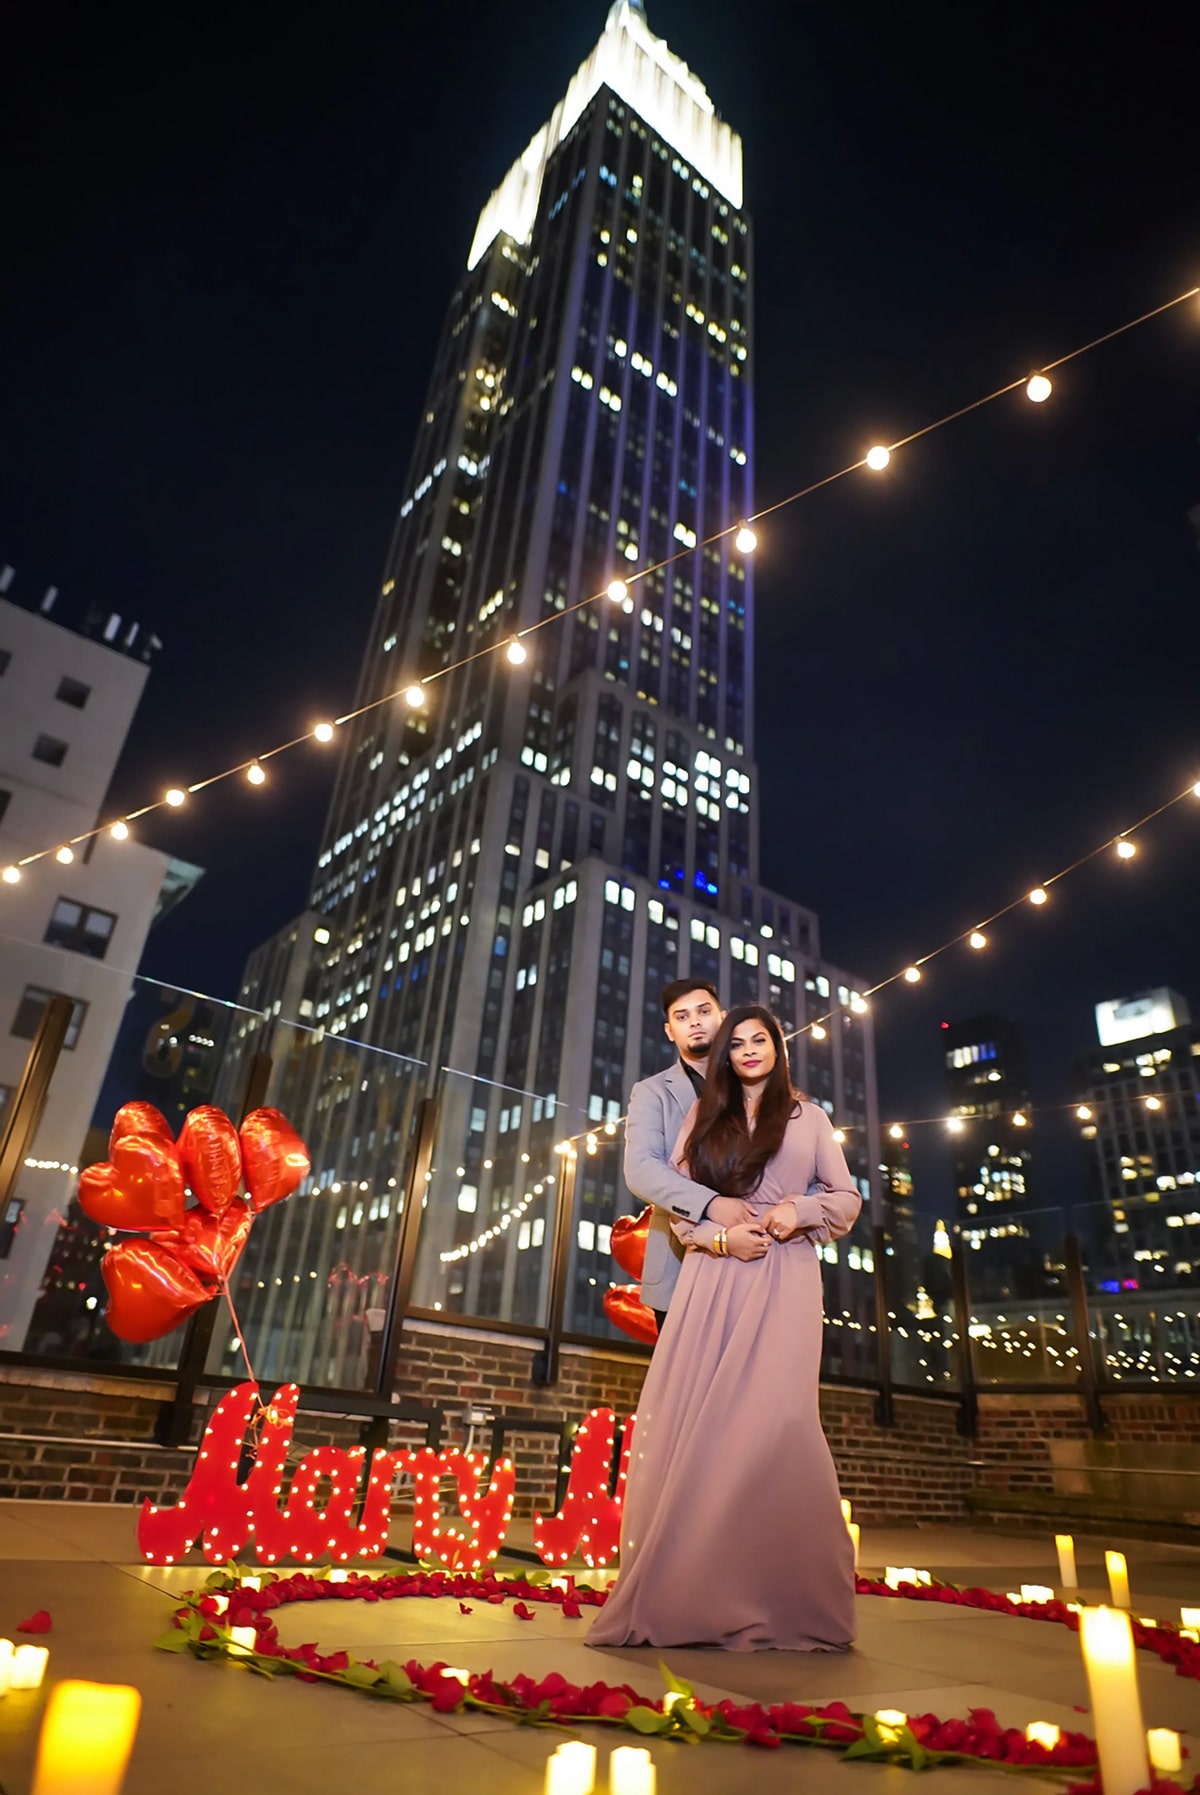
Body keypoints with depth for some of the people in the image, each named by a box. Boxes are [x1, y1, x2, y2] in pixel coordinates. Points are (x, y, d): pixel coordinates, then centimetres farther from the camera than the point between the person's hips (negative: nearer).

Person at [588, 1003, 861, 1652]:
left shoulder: (808, 1117, 14)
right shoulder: (704, 1114, 16)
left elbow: (846, 1199, 13)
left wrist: (801, 1212, -7)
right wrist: (719, 1235, -9)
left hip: (783, 1282, -1)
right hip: (713, 1276, 2)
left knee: (770, 1416, -13)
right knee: (694, 1421, -5)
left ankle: (777, 1599, -2)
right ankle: (687, 1592, 3)